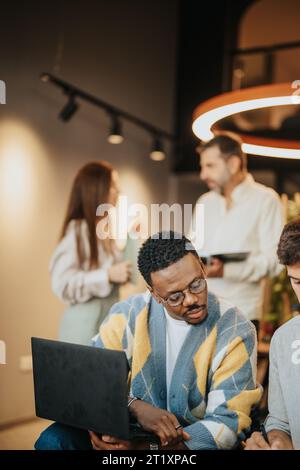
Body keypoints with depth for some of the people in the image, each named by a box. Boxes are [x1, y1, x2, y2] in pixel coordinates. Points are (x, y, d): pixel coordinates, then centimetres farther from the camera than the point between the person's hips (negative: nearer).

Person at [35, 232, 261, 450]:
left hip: (196, 439, -4)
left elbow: (228, 421, -15)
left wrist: (145, 448, -27)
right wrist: (136, 407, -26)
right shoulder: (128, 315, -3)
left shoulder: (236, 332, -11)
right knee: (54, 440, -20)